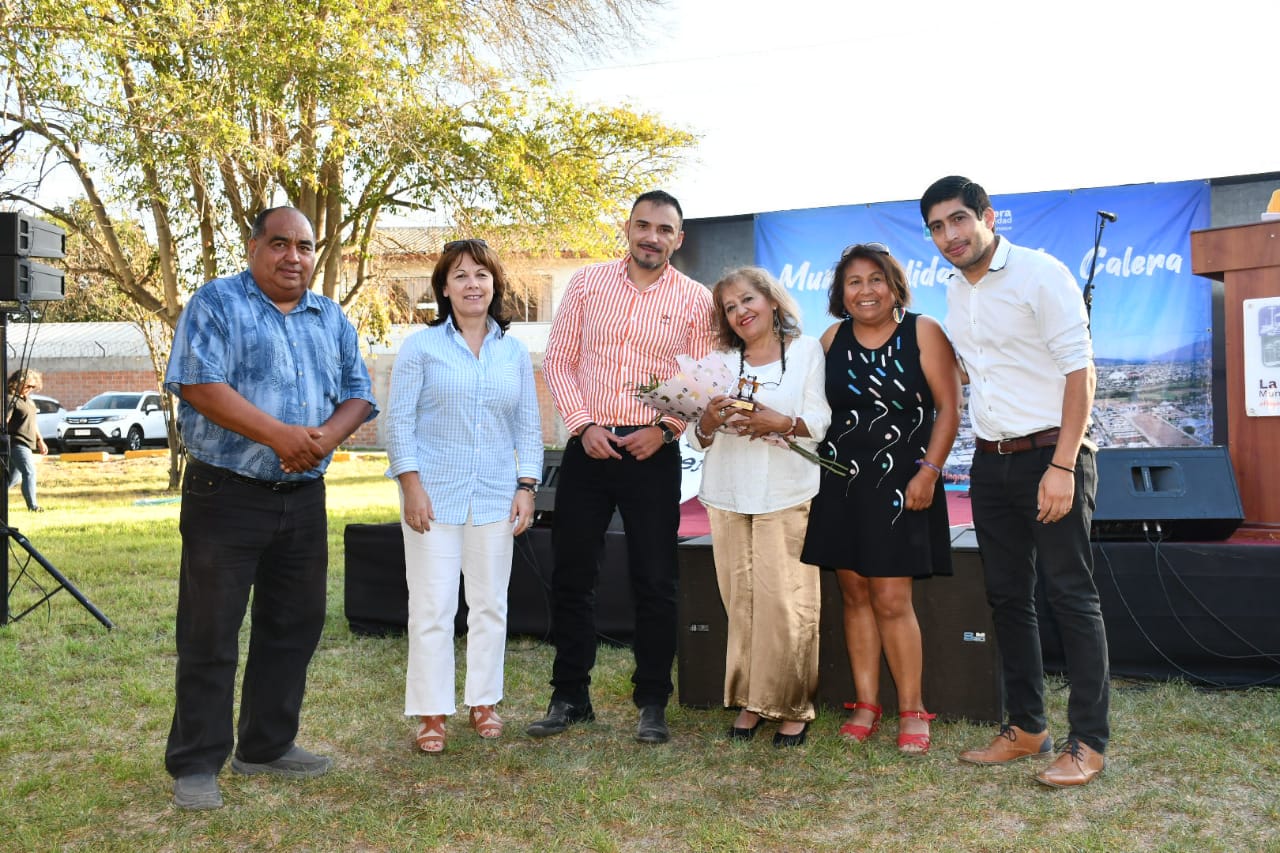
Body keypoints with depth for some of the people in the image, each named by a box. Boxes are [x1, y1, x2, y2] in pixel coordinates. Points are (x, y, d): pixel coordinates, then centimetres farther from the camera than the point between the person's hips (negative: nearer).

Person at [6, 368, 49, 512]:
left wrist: (40, 441, 23)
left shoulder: (28, 400, 18)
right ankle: (33, 505, -16)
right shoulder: (11, 399, -10)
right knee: (29, 472, -16)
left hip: (26, 444, 9)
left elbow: (33, 423, 26)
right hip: (16, 443, -9)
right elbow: (4, 421, -17)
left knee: (13, 477, 14)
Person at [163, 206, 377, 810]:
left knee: (294, 625, 11)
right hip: (226, 493, -6)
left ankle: (267, 745, 26)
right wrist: (280, 435, -21)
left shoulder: (332, 319, 13)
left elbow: (358, 393, 10)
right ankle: (195, 764, 10)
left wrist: (327, 434, -11)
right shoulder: (217, 303, -4)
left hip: (303, 497, 6)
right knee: (210, 630, -1)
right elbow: (200, 385, -16)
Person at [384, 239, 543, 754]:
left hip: (495, 499, 3)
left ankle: (484, 702, 24)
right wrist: (411, 485, -10)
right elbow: (399, 420, -3)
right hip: (435, 496, -3)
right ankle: (431, 713, 10)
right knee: (432, 607, -1)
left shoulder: (515, 353, 10)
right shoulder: (421, 346, 0)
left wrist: (527, 487, 2)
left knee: (491, 603, 9)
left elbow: (529, 427, 11)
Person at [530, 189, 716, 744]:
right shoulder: (587, 283, 5)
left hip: (653, 454, -1)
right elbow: (558, 360, 4)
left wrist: (665, 428, -13)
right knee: (570, 575, 7)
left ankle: (652, 703, 18)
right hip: (586, 448, 2)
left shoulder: (696, 300, 2)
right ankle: (570, 697, 21)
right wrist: (583, 425, -7)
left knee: (655, 582, 3)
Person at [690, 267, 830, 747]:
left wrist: (782, 424, -18)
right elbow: (698, 438, 12)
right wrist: (709, 421, -9)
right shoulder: (721, 361, 16)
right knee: (741, 600, 2)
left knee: (785, 601, -8)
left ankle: (791, 706, 5)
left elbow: (821, 421, -1)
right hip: (728, 495, 3)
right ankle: (750, 701, 14)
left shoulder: (806, 351, 7)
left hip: (786, 495, -3)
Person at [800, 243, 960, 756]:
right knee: (854, 594, 7)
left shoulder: (922, 332, -4)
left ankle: (912, 710, 10)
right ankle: (865, 704, 17)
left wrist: (928, 472, -12)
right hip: (839, 481, 4)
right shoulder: (833, 339, 8)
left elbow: (949, 407, -6)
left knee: (891, 601, -5)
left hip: (899, 483, -4)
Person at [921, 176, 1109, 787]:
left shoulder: (1040, 274, -10)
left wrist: (1063, 466, -20)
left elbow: (1078, 370, -15)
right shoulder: (955, 292, 11)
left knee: (1071, 596, -3)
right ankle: (1026, 727, 23)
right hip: (991, 461, 7)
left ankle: (1088, 741, 7)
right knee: (1007, 597, 11)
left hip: (1050, 455, -7)